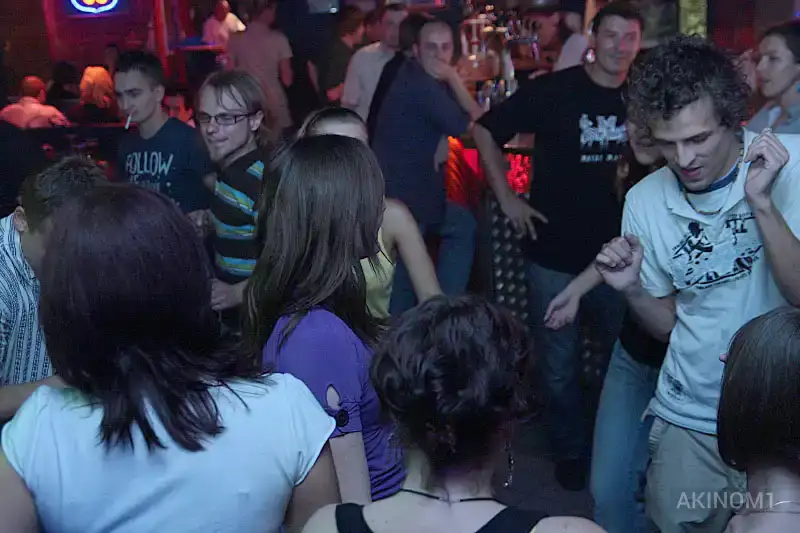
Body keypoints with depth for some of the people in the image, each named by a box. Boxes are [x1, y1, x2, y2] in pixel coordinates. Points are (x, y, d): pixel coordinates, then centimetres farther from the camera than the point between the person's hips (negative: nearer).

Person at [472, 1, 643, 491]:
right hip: (555, 251, -3)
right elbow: (486, 131, -4)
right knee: (561, 362, 11)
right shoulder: (554, 89, -11)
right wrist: (507, 198, -7)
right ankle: (571, 449, 33)